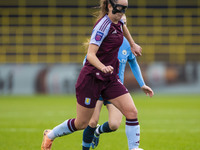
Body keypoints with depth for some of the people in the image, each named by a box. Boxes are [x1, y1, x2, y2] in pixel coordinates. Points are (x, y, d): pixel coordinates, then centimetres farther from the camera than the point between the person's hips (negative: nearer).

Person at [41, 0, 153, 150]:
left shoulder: (117, 22, 3)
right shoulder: (103, 25, -21)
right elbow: (90, 55, -28)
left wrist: (133, 44, 32)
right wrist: (103, 67, -45)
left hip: (110, 78, 7)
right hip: (91, 78, -7)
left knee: (132, 111, -12)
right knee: (81, 124, 7)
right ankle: (50, 135, 32)